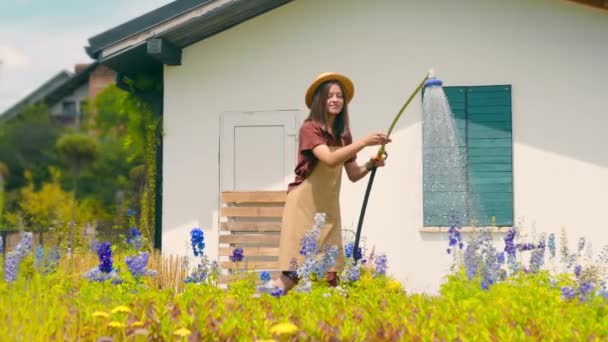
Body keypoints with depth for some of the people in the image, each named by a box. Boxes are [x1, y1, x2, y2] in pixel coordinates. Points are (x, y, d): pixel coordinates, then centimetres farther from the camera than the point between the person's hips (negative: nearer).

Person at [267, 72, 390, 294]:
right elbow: (330, 159, -26)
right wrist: (364, 142, -30)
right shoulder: (310, 128, -10)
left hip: (329, 208, 6)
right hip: (304, 204, -6)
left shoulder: (343, 135, 10)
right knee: (296, 269, -12)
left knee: (329, 274, 0)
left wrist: (371, 164, -7)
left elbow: (353, 175, 12)